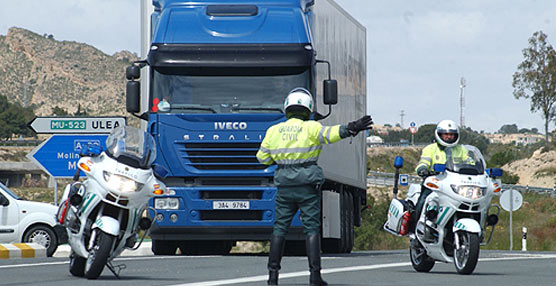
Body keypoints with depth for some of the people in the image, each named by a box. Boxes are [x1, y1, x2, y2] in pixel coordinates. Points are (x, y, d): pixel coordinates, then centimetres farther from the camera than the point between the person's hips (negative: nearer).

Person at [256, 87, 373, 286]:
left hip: (285, 187, 3)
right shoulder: (311, 128, -5)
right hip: (307, 187, -3)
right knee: (311, 229, -1)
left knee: (279, 229, 9)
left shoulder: (274, 131, 6)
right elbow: (330, 134, -24)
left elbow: (263, 157, 11)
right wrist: (352, 129, -37)